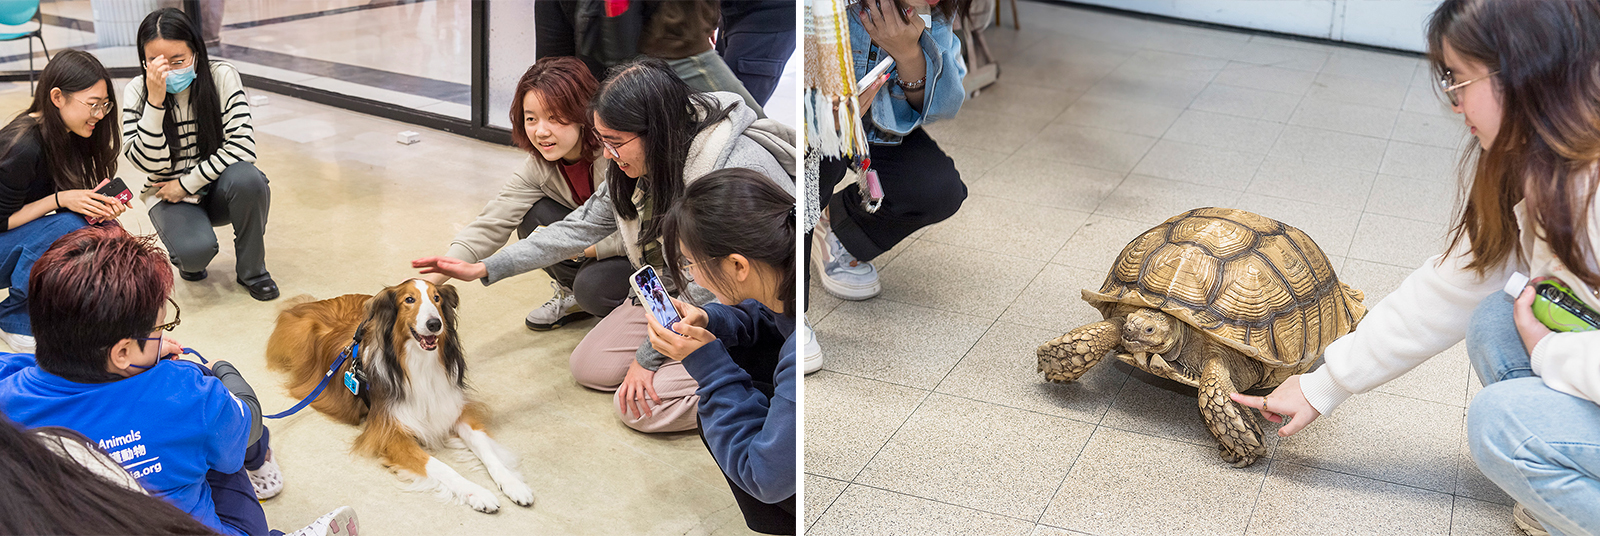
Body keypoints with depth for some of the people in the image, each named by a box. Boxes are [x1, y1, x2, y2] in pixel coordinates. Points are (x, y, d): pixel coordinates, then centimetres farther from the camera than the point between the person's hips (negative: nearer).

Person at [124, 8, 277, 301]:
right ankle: (188, 259, 11)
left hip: (219, 188, 1)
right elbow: (149, 163, -17)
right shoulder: (136, 92, -9)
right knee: (196, 250, -32)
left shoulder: (222, 76, -12)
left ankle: (251, 269, -10)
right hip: (170, 194, -1)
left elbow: (241, 145, -17)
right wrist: (155, 102, -28)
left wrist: (188, 183, -17)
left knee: (247, 179, -35)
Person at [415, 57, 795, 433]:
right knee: (589, 367, 4)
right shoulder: (640, 165, -7)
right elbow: (584, 225, 1)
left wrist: (648, 356, -17)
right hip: (677, 295, 8)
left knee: (641, 407, -16)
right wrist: (484, 269, -3)